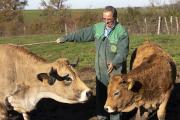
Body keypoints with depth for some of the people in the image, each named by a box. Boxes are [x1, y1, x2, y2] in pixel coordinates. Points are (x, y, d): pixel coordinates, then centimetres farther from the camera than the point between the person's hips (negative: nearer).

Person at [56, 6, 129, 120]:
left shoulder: (122, 32, -16)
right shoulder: (98, 28, 1)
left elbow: (122, 52, -24)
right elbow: (82, 34, 11)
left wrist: (114, 63, -42)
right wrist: (65, 38, 15)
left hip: (116, 72, -6)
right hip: (100, 71, 6)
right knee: (100, 98, 16)